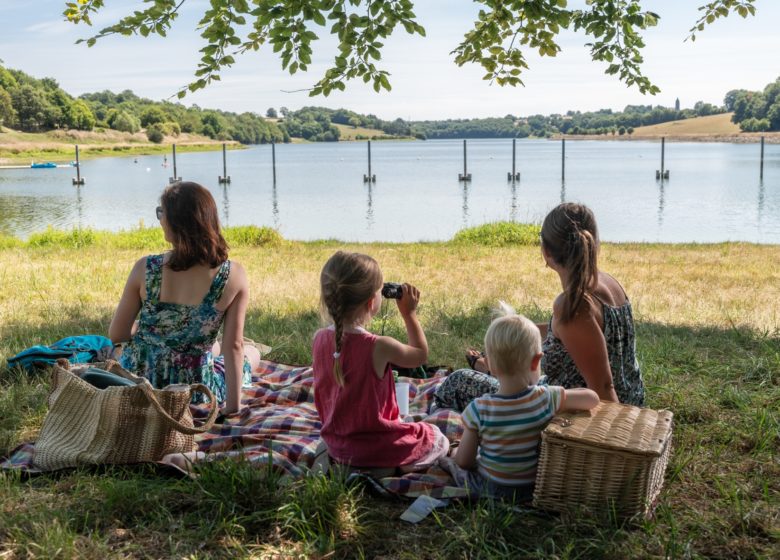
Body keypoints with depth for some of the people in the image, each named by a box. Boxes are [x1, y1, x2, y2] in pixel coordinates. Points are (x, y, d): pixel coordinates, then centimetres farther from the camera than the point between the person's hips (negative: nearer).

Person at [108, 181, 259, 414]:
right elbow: (233, 346, -15)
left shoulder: (145, 269, -16)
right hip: (194, 392, -3)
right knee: (252, 353, 29)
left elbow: (117, 335, -7)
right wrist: (233, 406, -9)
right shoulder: (234, 276, -18)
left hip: (138, 380, 3)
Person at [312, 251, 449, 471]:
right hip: (375, 449, -6)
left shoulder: (320, 338, -10)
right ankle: (395, 469, 8)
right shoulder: (379, 347, -26)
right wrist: (409, 313, 1)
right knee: (439, 441, 19)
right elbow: (420, 355, -6)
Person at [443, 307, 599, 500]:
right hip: (534, 487, 1)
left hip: (490, 489, -1)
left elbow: (463, 461, -14)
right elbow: (593, 398, -7)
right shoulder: (547, 398, -21)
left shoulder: (479, 410, -23)